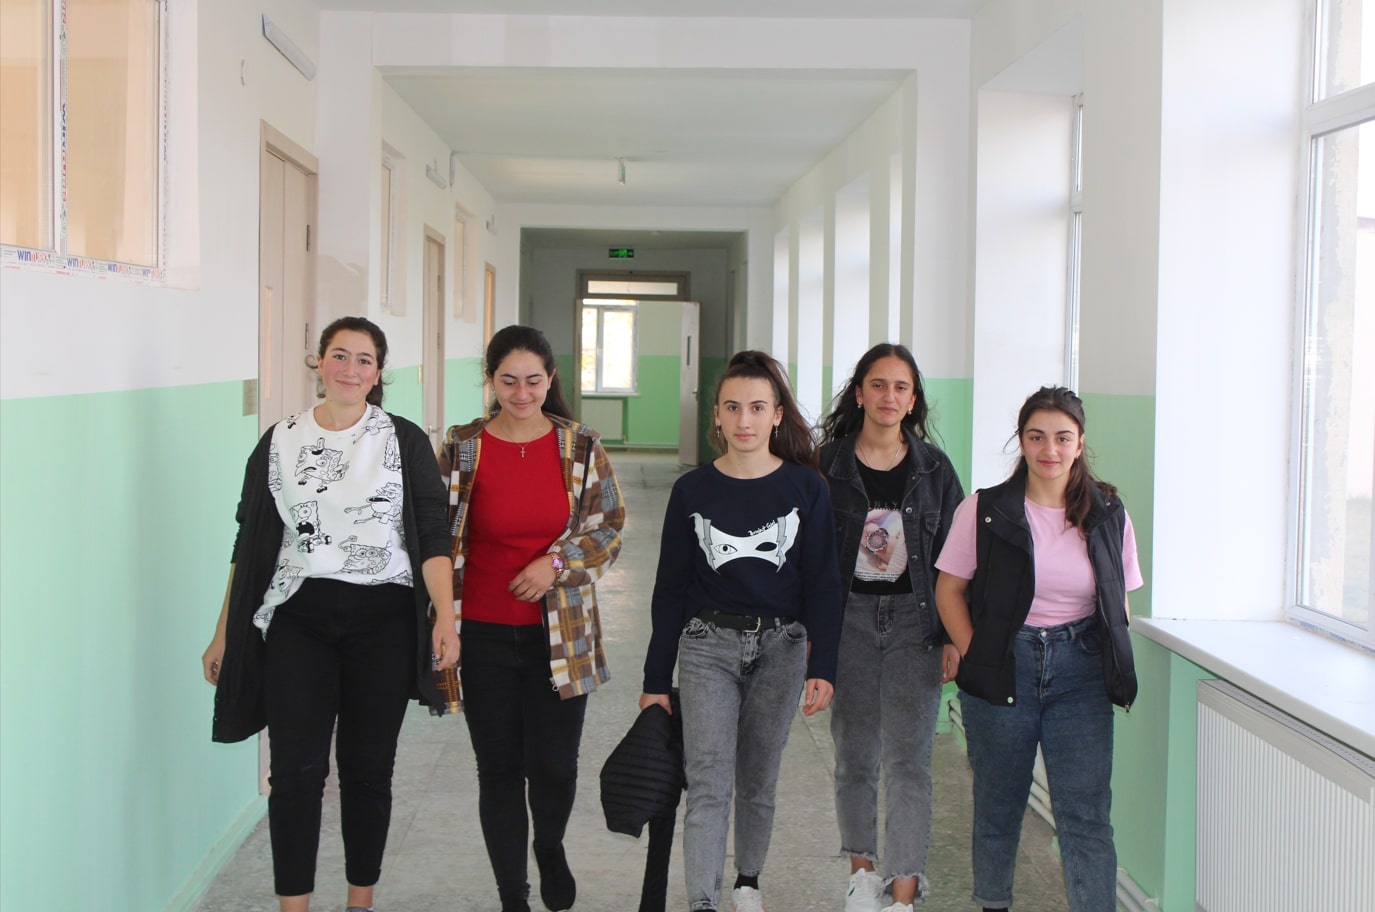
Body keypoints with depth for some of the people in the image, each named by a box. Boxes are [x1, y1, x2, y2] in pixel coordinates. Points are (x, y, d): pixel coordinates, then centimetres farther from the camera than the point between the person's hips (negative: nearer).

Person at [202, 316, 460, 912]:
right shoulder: (280, 443, 6)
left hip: (383, 622, 0)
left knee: (368, 769, 8)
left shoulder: (404, 440, 2)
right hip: (298, 622, 1)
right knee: (297, 771, -4)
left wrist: (445, 617, -16)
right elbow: (249, 544, 9)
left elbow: (432, 536, -4)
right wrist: (224, 634, 8)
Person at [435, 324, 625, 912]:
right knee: (499, 771, 7)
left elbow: (608, 528, 3)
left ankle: (550, 848, 37)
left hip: (560, 633, 0)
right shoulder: (461, 448, -1)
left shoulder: (581, 447, 0)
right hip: (485, 635, 0)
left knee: (555, 766, 3)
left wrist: (555, 563, -13)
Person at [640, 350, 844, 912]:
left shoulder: (805, 487, -1)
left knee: (759, 780, 13)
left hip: (781, 645, 1)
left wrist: (822, 667, -6)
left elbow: (822, 582, 0)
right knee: (708, 785, -9)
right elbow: (670, 588, 3)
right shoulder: (693, 490, -1)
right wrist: (656, 680, 2)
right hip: (707, 645, -1)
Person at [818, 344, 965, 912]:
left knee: (907, 757, -4)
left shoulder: (933, 468, 3)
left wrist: (952, 637, -1)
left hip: (915, 619, 0)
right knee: (854, 753, 10)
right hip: (850, 616, 1)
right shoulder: (830, 464, 0)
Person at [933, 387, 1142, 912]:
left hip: (1081, 674, 1)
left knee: (1086, 815, -5)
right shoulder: (985, 510, -4)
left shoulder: (1108, 516, 2)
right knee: (998, 805, 13)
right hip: (1002, 670, 0)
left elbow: (1118, 602, 10)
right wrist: (976, 658, -6)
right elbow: (949, 590, 1)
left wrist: (1111, 670, 1)